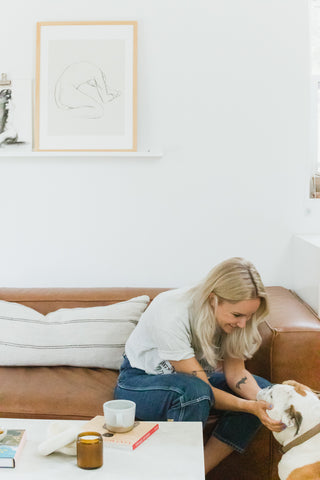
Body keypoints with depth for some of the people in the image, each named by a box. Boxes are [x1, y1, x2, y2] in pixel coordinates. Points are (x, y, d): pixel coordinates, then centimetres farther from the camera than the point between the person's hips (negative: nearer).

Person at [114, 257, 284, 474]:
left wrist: (263, 402, -29)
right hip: (139, 380, -7)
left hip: (194, 377, 7)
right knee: (194, 391, -39)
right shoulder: (171, 315, -34)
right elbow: (201, 388, -31)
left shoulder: (229, 314, -15)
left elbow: (236, 373, -11)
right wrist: (250, 407, -41)